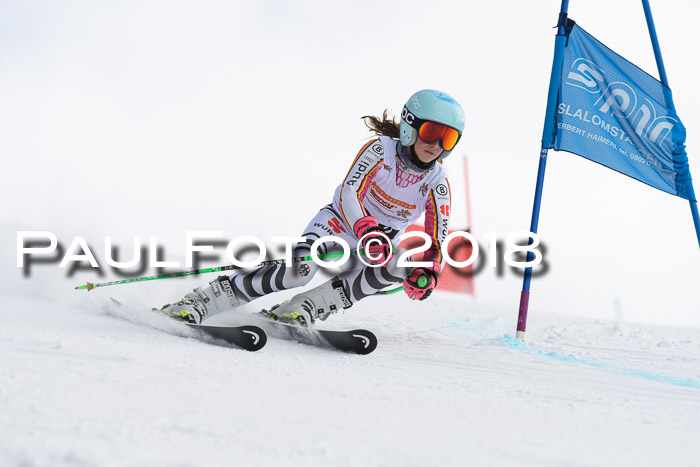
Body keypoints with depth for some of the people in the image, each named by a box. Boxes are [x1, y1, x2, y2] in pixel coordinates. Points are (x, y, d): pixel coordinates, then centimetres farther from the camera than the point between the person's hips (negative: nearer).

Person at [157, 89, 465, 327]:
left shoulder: (437, 184, -9)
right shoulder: (381, 149, -16)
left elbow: (437, 241, -11)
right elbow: (347, 192, -27)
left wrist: (428, 272, -34)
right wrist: (367, 230, -46)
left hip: (381, 247, 3)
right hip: (341, 222, -3)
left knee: (407, 264, -34)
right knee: (299, 271, -33)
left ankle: (306, 308, -32)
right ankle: (204, 301, -24)